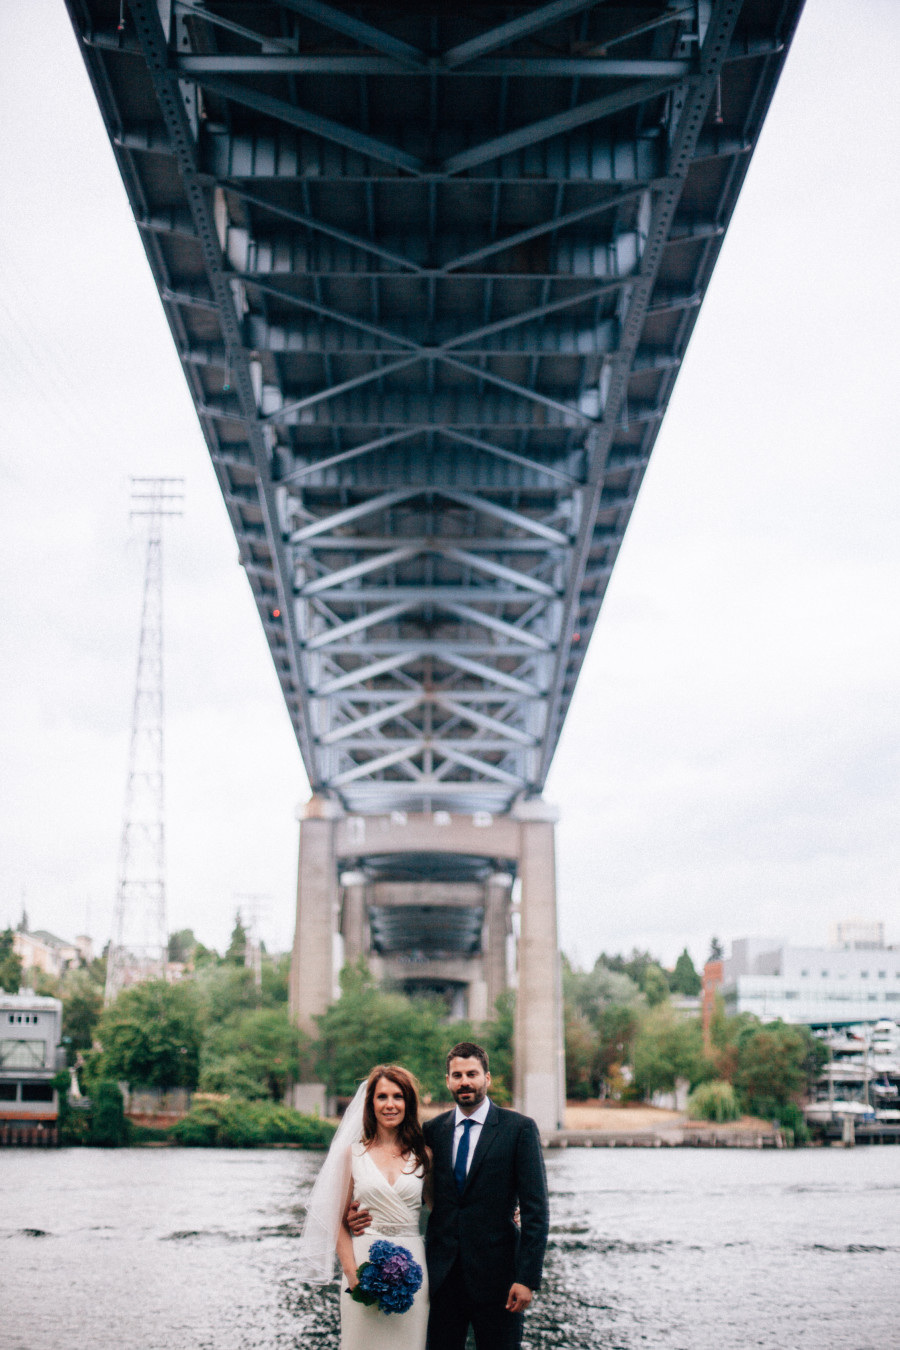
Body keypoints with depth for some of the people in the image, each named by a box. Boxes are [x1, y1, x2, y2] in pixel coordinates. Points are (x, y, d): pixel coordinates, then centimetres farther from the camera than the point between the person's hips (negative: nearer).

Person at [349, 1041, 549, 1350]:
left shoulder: (519, 1128, -3)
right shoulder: (432, 1130, 8)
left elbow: (535, 1210, -6)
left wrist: (527, 1278, -13)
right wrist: (361, 1210, -3)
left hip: (495, 1276, -3)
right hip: (442, 1275, 3)